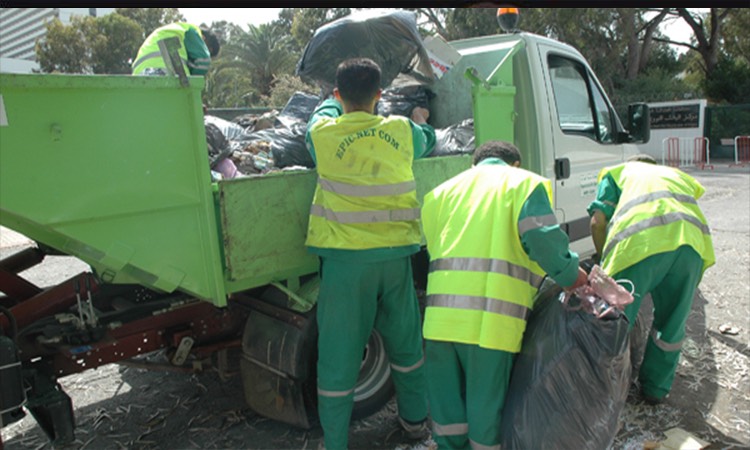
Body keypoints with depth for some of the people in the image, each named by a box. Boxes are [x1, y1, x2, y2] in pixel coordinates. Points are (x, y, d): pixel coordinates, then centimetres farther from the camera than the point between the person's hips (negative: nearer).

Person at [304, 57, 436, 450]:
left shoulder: (323, 133, -5)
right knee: (405, 341, 21)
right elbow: (427, 141, 25)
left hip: (345, 258, -2)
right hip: (394, 254, 3)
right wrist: (421, 122, 47)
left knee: (339, 351, 7)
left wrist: (337, 102, 41)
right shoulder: (402, 131, 1)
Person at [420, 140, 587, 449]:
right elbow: (542, 239, -9)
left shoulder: (442, 192, 24)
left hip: (441, 317, 4)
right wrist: (572, 275, 6)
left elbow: (436, 251, 18)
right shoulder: (524, 183, 9)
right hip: (491, 320, -4)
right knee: (486, 410, 11)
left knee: (447, 412, 18)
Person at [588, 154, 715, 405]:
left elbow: (598, 221, 12)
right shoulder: (677, 174, 41)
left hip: (640, 243, -4)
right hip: (692, 242, 5)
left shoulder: (617, 172, 29)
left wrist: (605, 260, 24)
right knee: (671, 324, 20)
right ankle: (657, 390, 35)